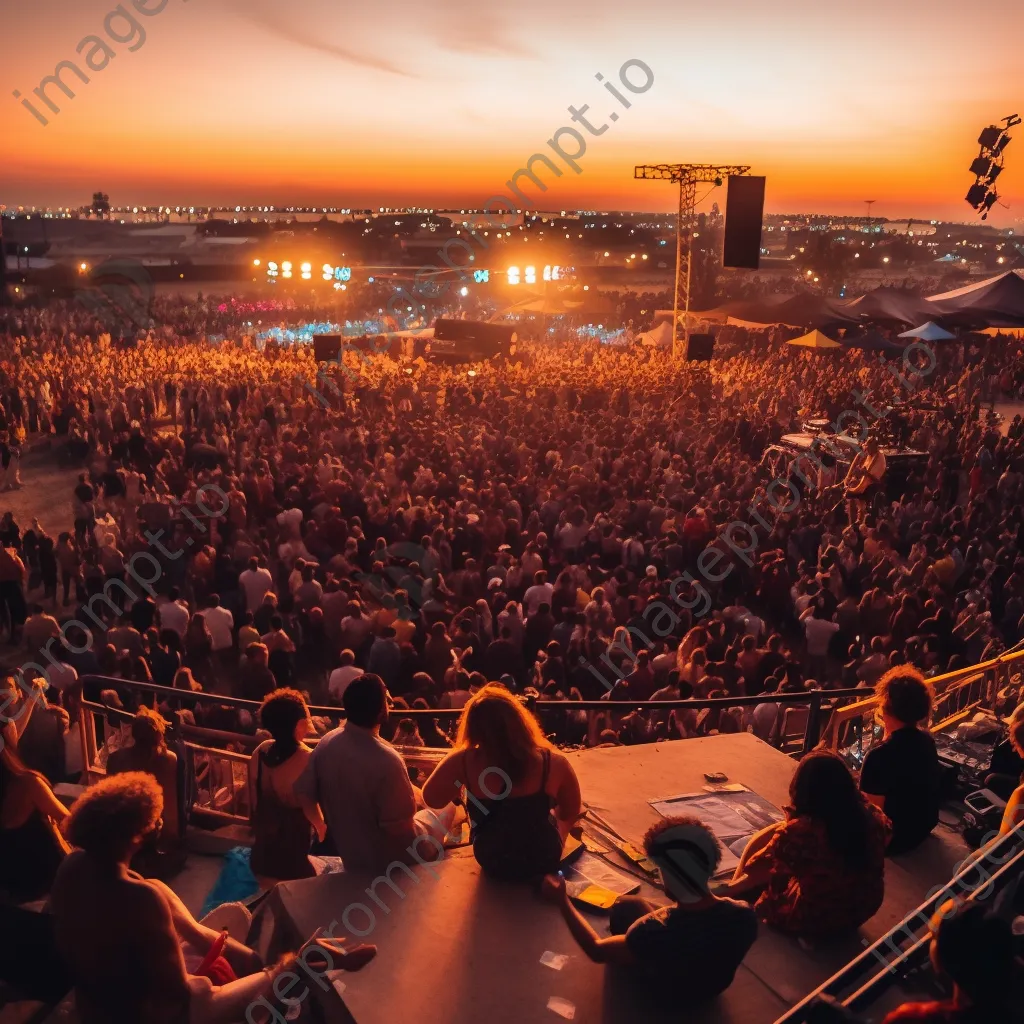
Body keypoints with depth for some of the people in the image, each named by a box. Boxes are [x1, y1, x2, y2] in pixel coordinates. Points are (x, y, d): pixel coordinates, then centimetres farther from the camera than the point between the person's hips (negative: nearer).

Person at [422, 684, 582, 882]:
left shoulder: (464, 761, -25)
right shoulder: (554, 762, -22)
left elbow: (432, 799, -9)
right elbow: (571, 814, -5)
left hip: (492, 861, 1)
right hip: (544, 859, 0)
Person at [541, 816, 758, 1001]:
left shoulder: (657, 931, -41)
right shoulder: (745, 915, -32)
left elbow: (597, 951, -24)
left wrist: (561, 901, -16)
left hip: (667, 993, -3)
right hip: (713, 986, 3)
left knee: (625, 906, 13)